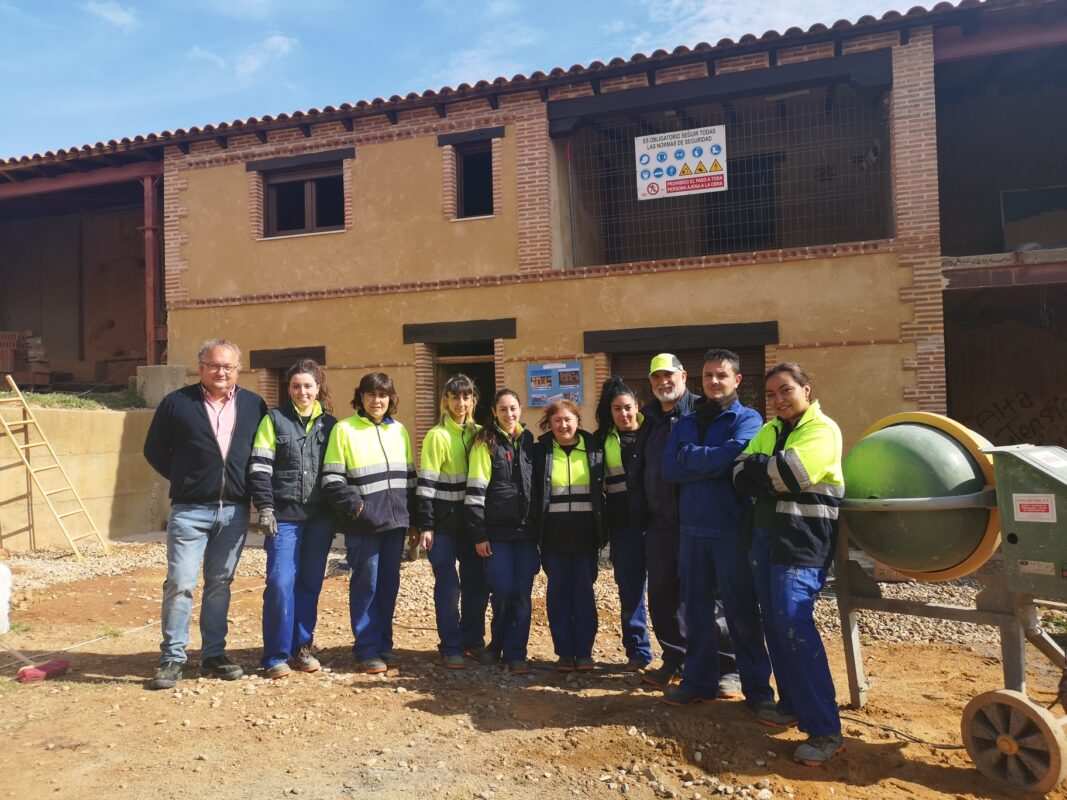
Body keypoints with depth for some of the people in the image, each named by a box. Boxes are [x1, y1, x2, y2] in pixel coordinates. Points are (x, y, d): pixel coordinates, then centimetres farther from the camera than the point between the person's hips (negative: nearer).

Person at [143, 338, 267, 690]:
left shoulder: (254, 405, 6)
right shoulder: (177, 403, -1)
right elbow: (154, 451, 7)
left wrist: (248, 488, 6)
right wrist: (183, 479, 5)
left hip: (234, 512, 3)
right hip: (189, 511, -2)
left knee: (220, 585, 11)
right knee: (180, 584, -3)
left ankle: (214, 655, 21)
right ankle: (172, 659, 9)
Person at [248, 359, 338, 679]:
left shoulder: (329, 424, 11)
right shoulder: (274, 419, 2)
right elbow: (259, 467, -3)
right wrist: (265, 507, -12)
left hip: (320, 518, 3)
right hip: (285, 516, -3)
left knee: (310, 585, 8)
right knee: (281, 583, -8)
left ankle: (302, 647, 22)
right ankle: (276, 655, 4)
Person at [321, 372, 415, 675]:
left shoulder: (399, 430, 13)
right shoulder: (344, 429, -2)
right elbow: (331, 479, -5)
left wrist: (412, 514, 12)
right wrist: (354, 506, -16)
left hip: (395, 521, 5)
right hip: (364, 524, -5)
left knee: (389, 584, 10)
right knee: (366, 584, -1)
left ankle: (384, 644, 21)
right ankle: (367, 650, 9)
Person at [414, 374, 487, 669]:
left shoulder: (479, 433, 8)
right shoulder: (438, 435, -7)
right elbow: (426, 482, -10)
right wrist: (425, 525, -14)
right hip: (444, 523, -5)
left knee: (477, 581, 10)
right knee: (448, 584, 0)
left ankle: (473, 639, 26)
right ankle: (451, 647, 11)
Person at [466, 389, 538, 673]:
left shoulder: (529, 442, 10)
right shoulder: (486, 444, -2)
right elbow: (475, 490, -6)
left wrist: (540, 528, 12)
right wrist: (479, 535, -10)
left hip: (526, 530, 3)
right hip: (497, 532, -3)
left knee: (522, 595, 2)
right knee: (503, 592, -1)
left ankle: (515, 653, 13)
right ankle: (499, 644, 24)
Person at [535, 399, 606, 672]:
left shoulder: (593, 449, 3)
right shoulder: (541, 451, 1)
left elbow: (602, 490, 9)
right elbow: (533, 494, 4)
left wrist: (602, 531, 4)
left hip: (584, 534, 0)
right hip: (554, 535, 0)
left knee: (584, 592, 5)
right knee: (558, 593, 5)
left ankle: (584, 652, 15)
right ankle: (564, 653, 14)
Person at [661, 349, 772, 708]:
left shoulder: (747, 419, 1)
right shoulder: (685, 424, 13)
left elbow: (735, 454, -19)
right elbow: (670, 469, 0)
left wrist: (691, 457, -7)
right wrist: (713, 462, -11)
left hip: (732, 527, -4)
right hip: (693, 527, 4)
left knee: (741, 611, 3)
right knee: (696, 610, 11)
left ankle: (757, 687, 15)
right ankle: (699, 681, 23)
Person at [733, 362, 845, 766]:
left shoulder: (823, 430, -7)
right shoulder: (768, 431, 16)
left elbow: (789, 474, -22)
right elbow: (741, 476, 4)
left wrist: (757, 468, -5)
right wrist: (774, 478, -13)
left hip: (803, 541, -7)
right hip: (767, 535, 8)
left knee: (794, 627, -15)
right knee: (775, 625, 11)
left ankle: (825, 729, -10)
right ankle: (792, 704, 25)